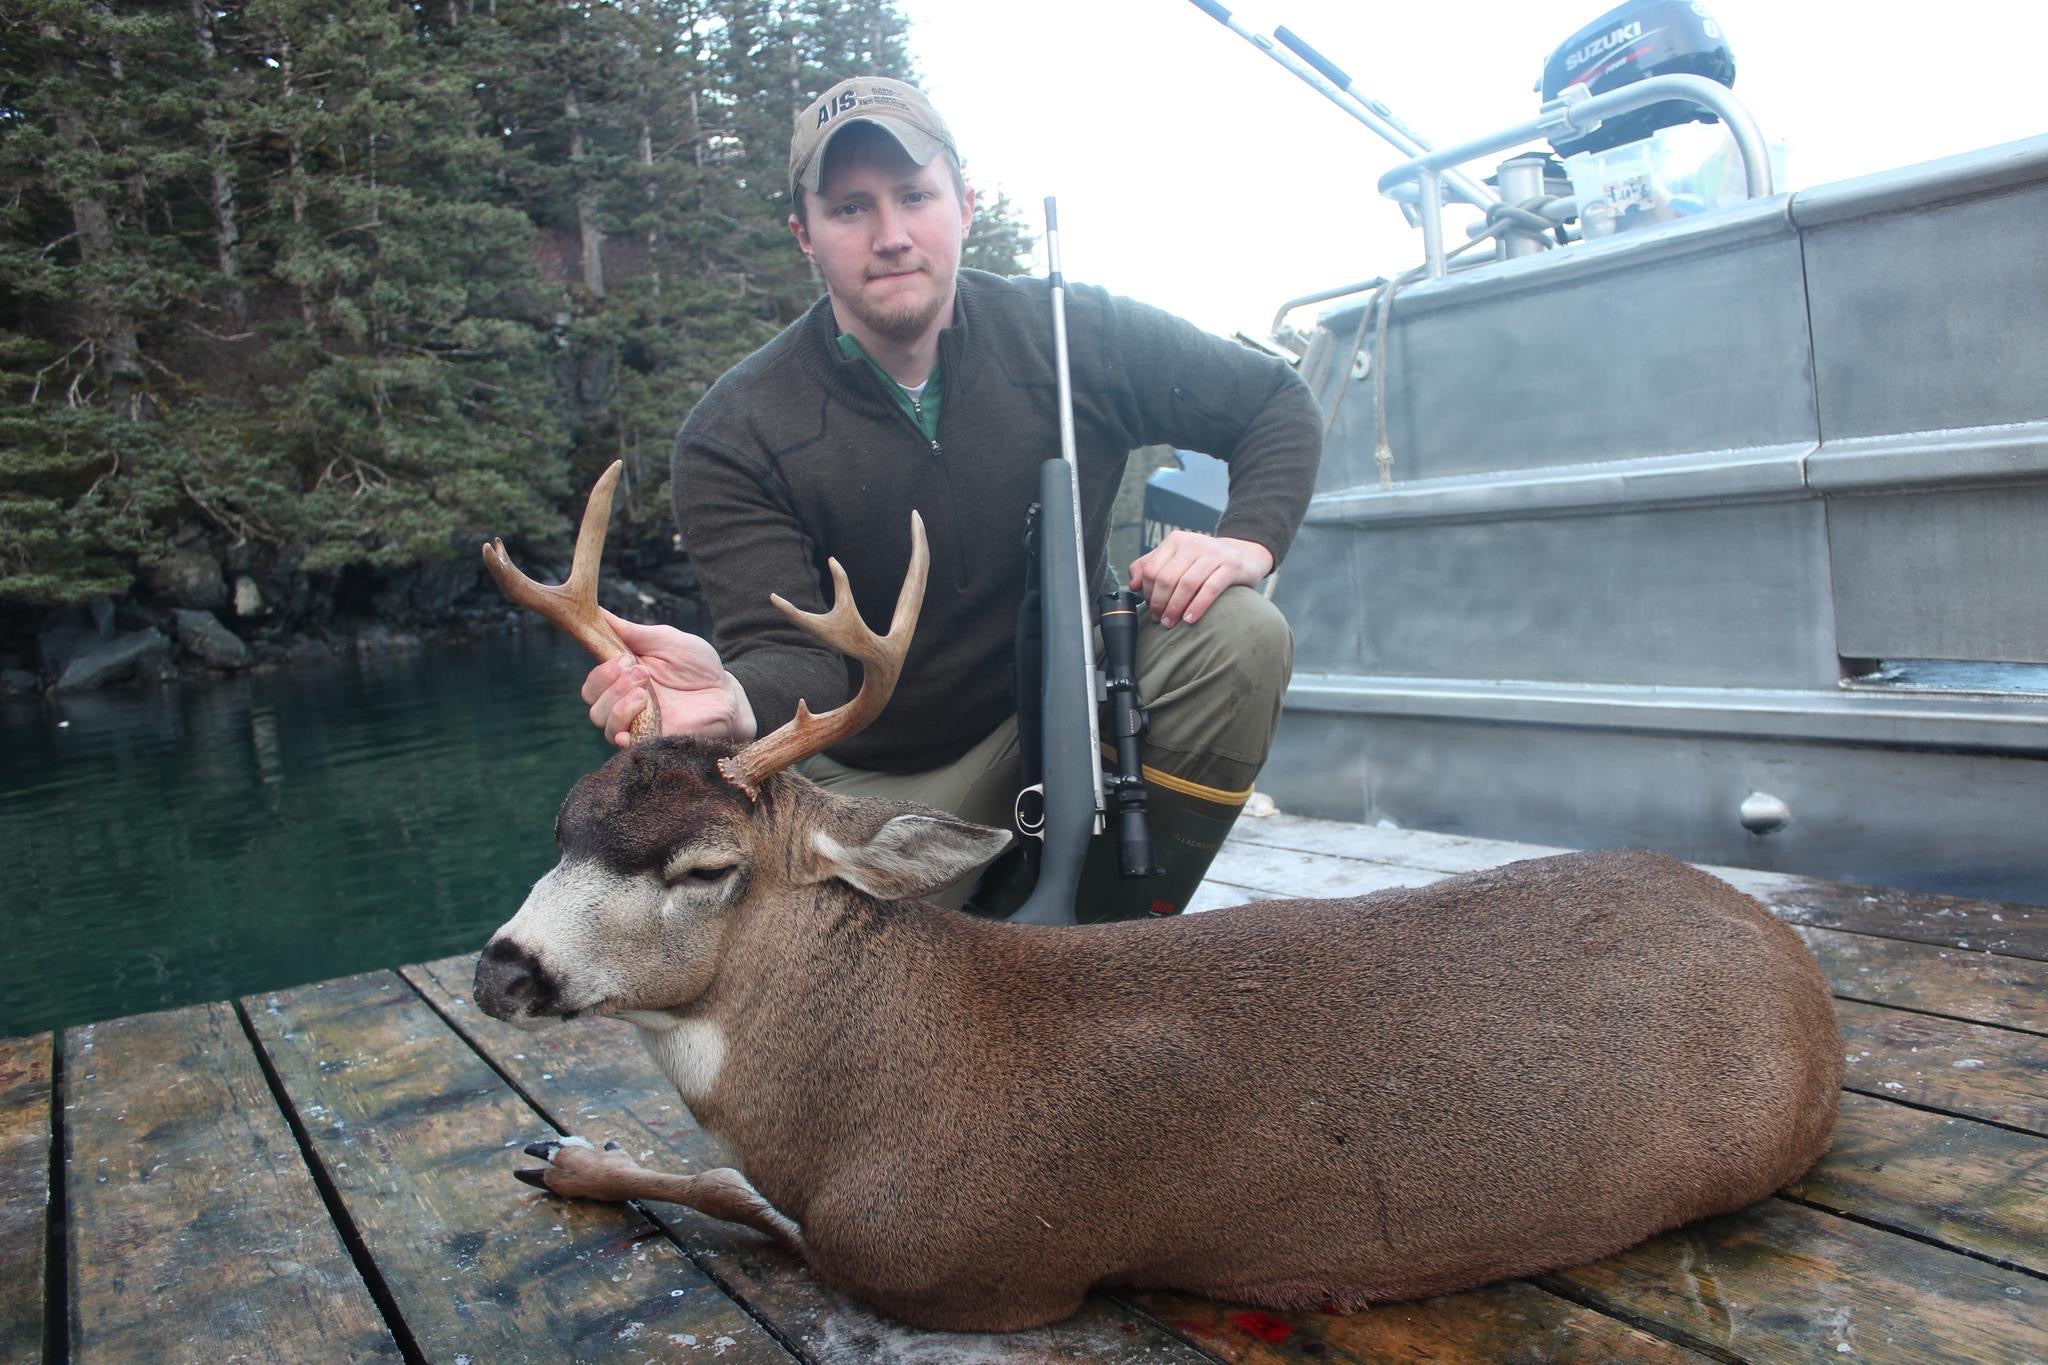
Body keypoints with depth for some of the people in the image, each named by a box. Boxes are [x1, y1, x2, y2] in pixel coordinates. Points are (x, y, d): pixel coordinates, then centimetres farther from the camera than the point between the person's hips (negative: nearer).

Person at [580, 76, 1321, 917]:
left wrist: (1249, 541, -18)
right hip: (877, 783, -1)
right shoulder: (735, 437, -14)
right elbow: (790, 654, -24)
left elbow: (1278, 404, 2)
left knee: (1238, 634, -23)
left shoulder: (1071, 335, -9)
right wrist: (733, 701, -49)